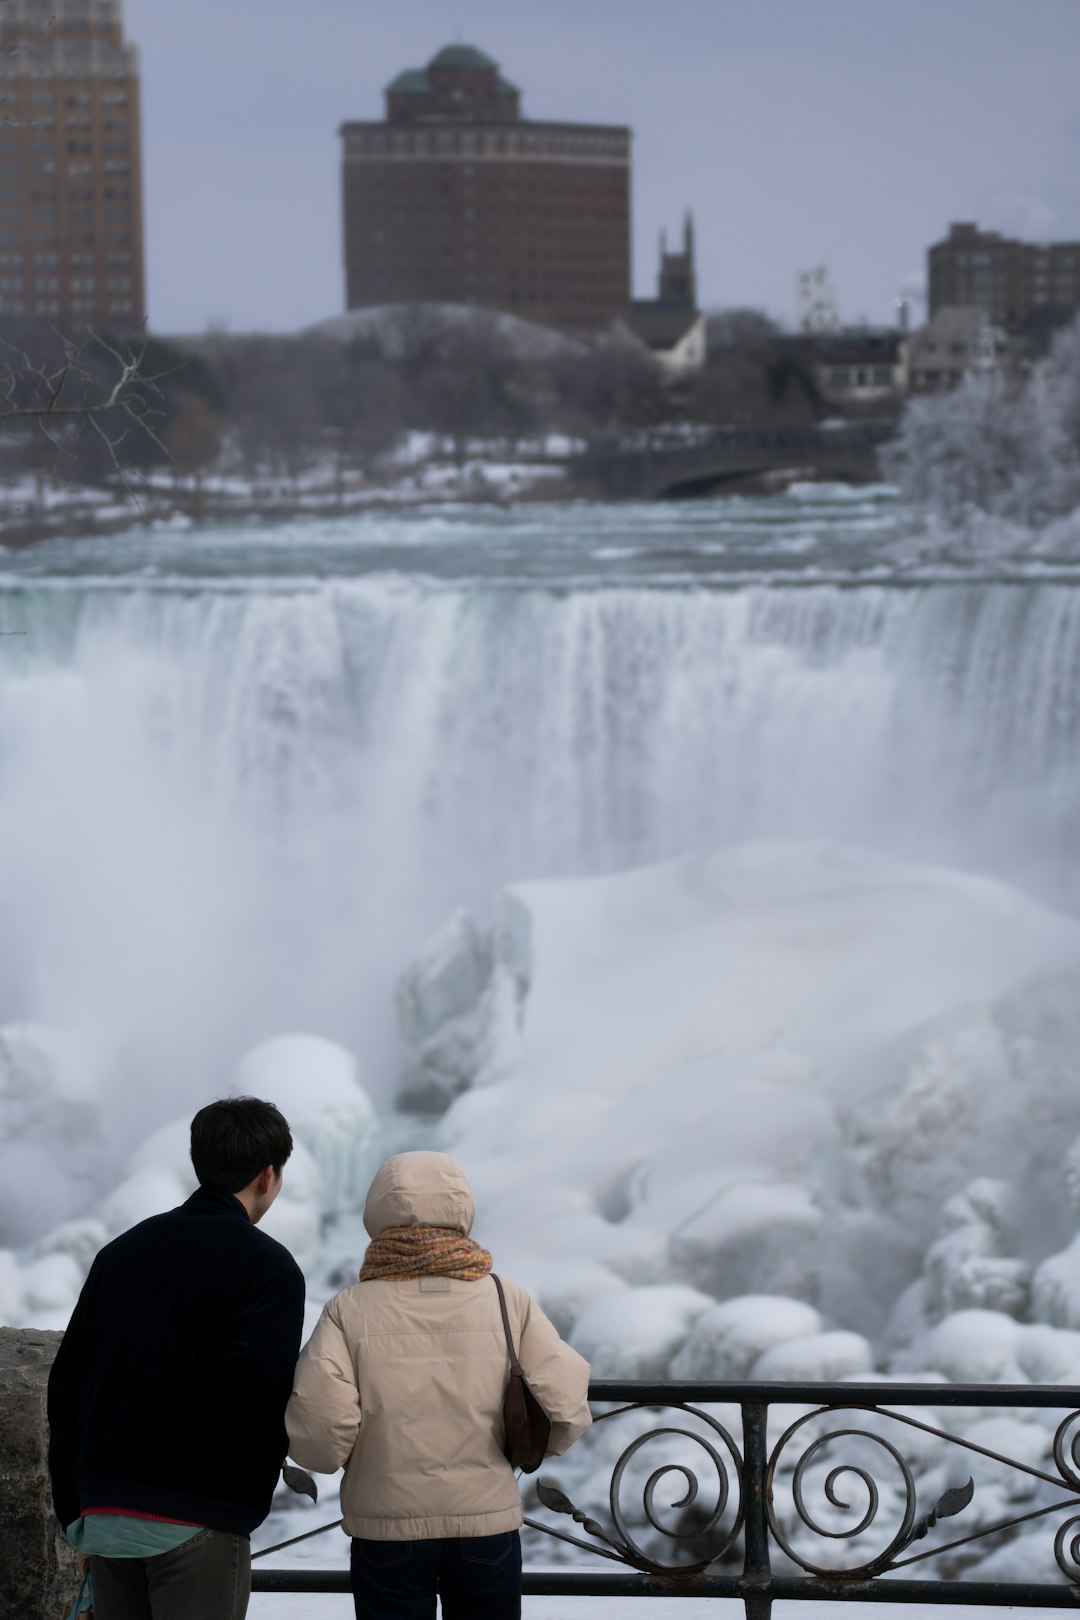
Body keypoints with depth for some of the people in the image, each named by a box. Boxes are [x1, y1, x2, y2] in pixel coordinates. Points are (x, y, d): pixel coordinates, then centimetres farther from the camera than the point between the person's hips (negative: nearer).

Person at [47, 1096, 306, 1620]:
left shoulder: (120, 1252, 14)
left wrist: (75, 1515, 16)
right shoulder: (268, 1267, -6)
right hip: (202, 1521, -6)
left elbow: (66, 1385, 13)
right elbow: (257, 1395, -20)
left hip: (105, 1518, 6)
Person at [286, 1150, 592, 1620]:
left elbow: (317, 1433, -17)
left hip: (387, 1529, -1)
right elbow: (566, 1407, -8)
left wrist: (333, 1457, 6)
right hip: (489, 1520, 1)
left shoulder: (349, 1309, -9)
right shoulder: (508, 1301, -5)